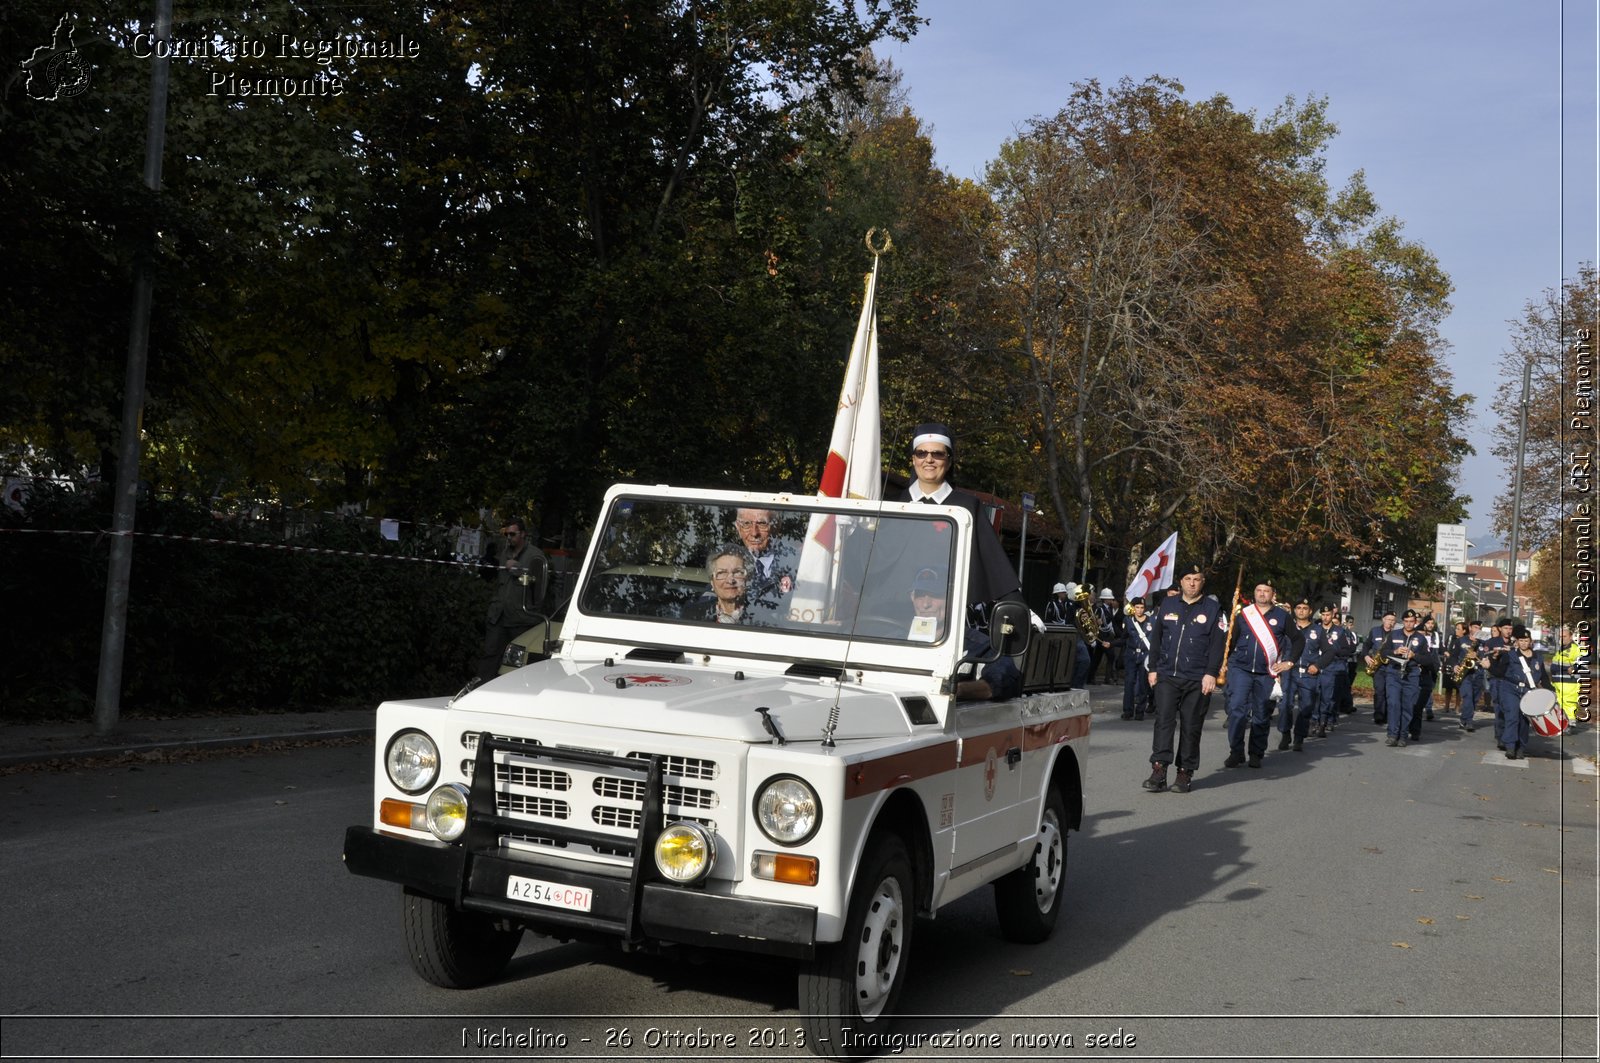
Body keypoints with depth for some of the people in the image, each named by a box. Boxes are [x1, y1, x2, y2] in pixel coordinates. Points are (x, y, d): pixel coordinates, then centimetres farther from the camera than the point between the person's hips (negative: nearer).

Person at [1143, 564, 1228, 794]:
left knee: (1190, 726, 3)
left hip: (1197, 680, -2)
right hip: (1166, 676, 2)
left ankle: (1185, 772, 10)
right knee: (1163, 721, -7)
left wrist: (1211, 673, -11)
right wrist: (1153, 669, 10)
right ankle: (1158, 770, -10)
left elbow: (1217, 644, -2)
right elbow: (1157, 639, 15)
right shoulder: (1167, 605, 11)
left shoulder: (1212, 608, 3)